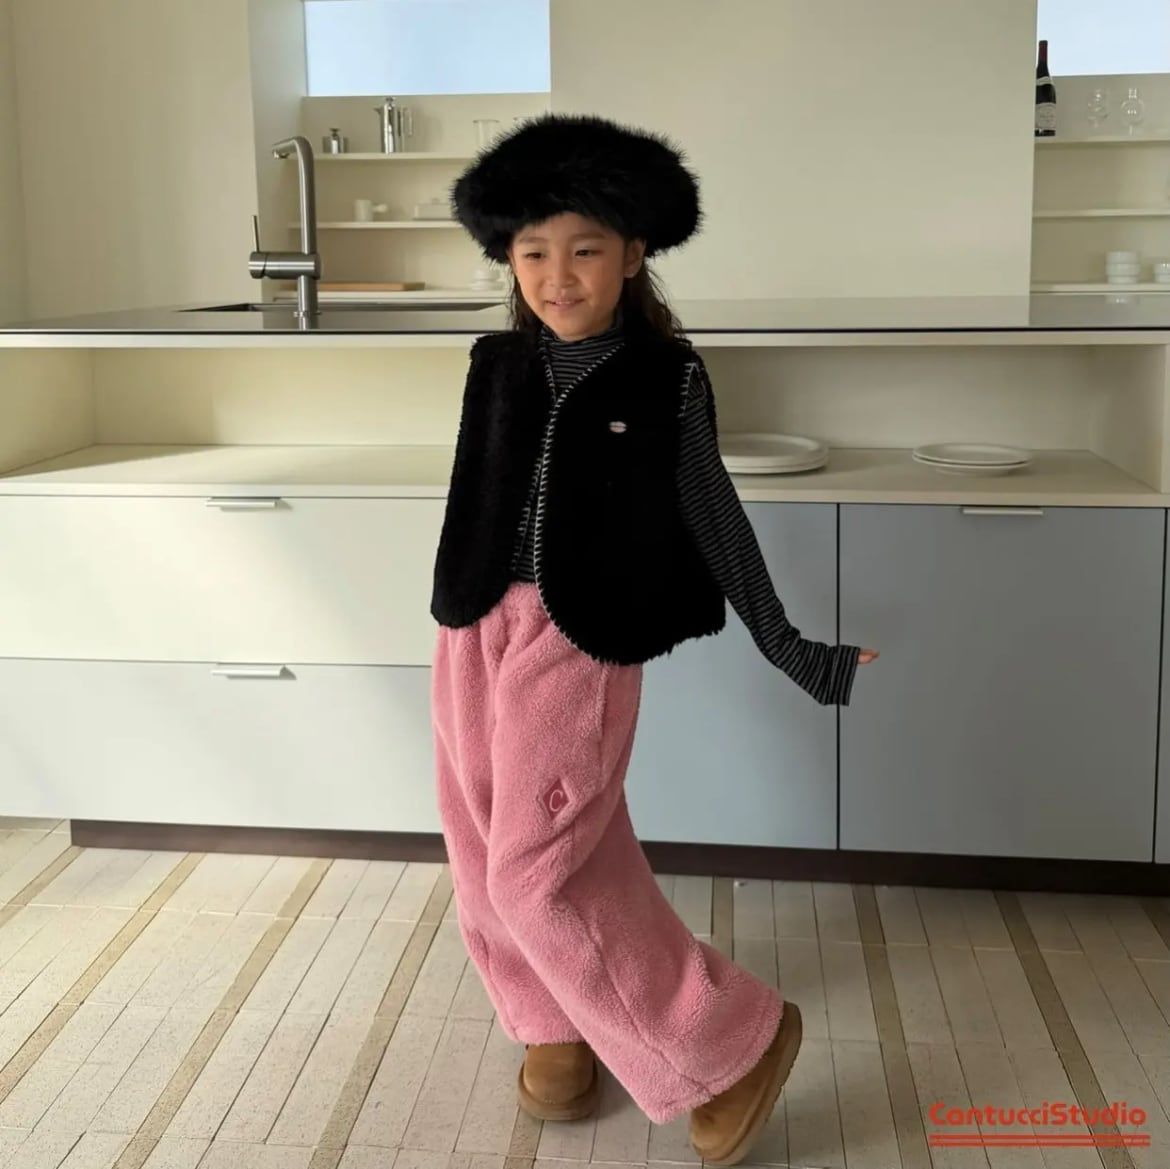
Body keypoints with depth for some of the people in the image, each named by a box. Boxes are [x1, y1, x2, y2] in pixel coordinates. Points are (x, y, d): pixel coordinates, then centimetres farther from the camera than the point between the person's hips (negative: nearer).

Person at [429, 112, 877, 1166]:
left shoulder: (667, 379, -6)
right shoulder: (496, 365, 5)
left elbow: (711, 515, 2)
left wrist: (786, 645, 5)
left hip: (582, 642, -5)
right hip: (475, 632, 6)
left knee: (541, 874, -8)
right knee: (488, 855, 12)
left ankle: (738, 1039, 7)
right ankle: (556, 1026, 35)